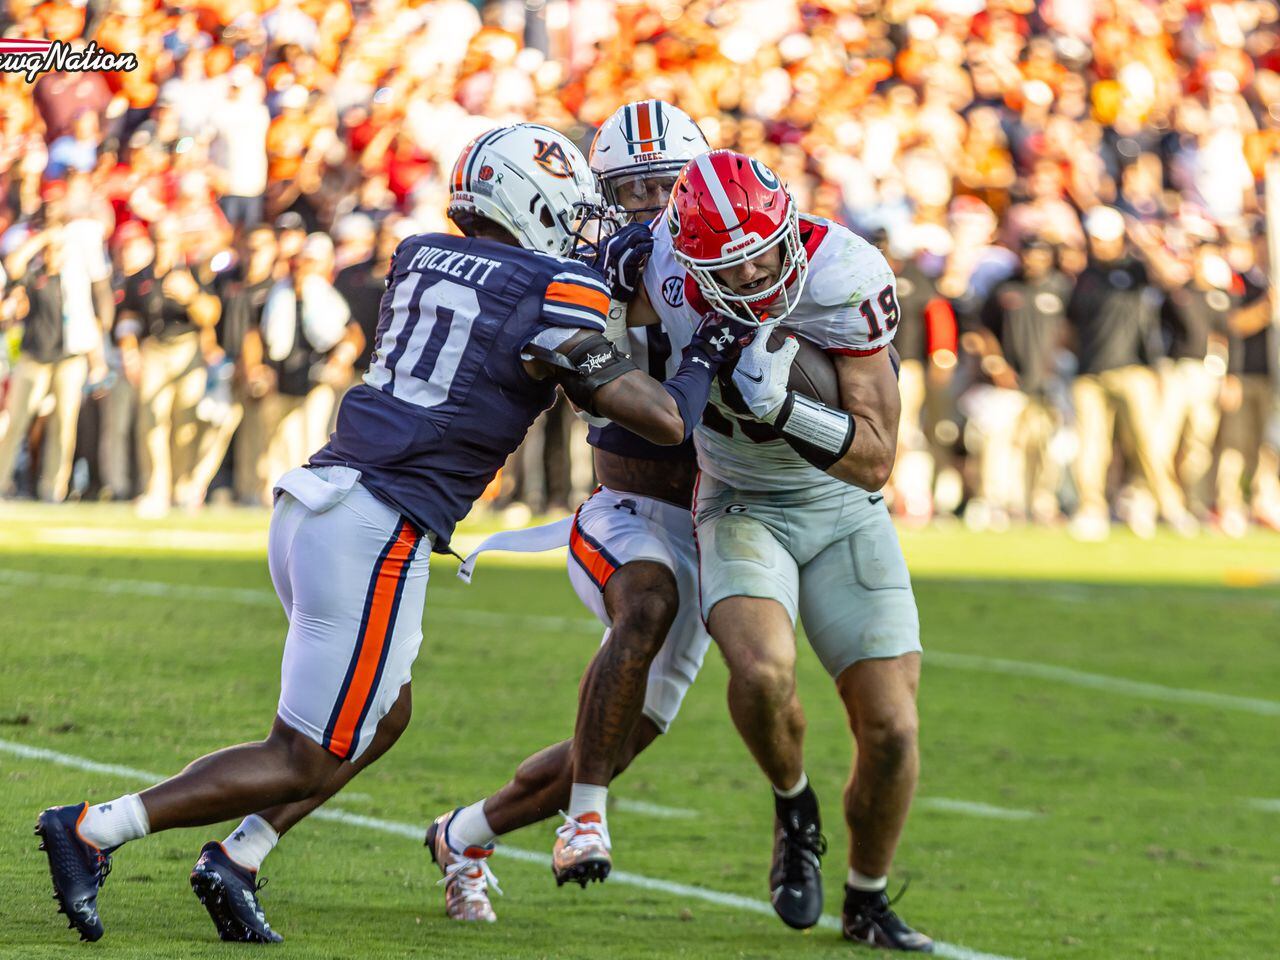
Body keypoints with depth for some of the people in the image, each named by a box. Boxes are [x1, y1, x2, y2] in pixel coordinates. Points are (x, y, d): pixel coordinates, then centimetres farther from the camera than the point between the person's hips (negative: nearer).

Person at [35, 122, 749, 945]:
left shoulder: (420, 259, 14)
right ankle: (92, 830, -6)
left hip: (309, 507, 8)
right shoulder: (551, 302, -6)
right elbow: (665, 421, -5)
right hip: (377, 536, -8)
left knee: (385, 716, 25)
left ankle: (237, 860, 14)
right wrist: (706, 358, 14)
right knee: (305, 766, 1)